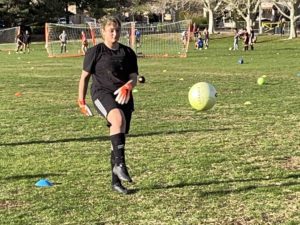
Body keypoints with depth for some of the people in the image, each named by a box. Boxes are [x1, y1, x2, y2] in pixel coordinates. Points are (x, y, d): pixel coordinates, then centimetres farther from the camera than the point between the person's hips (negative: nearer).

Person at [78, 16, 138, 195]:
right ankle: (119, 164, -36)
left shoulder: (128, 52, 12)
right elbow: (85, 76, 7)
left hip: (123, 97, 5)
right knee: (118, 119, -37)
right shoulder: (95, 52, 2)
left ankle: (116, 181, 19)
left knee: (119, 138, 7)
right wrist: (81, 99, 5)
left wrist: (128, 87, -16)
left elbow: (134, 76, 5)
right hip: (102, 93, -5)